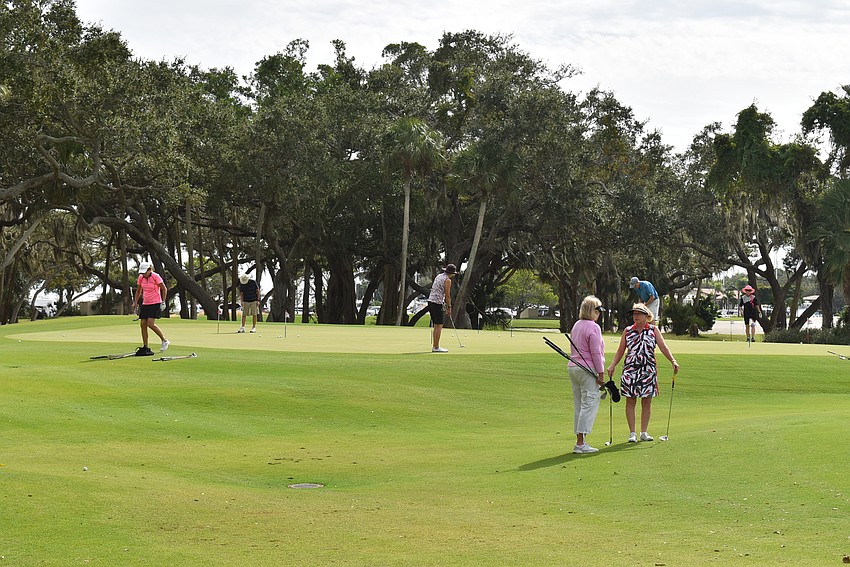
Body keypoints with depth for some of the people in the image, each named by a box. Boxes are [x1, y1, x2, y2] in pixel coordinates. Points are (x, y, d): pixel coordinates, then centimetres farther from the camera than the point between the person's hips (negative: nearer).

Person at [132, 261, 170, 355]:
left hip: (155, 303, -6)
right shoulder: (141, 278, 5)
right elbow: (138, 291, 18)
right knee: (143, 324, -2)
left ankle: (164, 341, -3)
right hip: (145, 304, 7)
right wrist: (135, 303, 10)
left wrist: (163, 302, -11)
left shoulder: (155, 276, -12)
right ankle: (145, 347, 4)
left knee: (150, 323, -19)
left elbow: (164, 289, -6)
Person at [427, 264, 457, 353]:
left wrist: (444, 304, 23)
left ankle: (434, 346, 13)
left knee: (436, 325, 13)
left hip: (431, 301, 9)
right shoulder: (447, 280, -9)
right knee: (439, 325, -6)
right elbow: (447, 295, -10)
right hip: (437, 303, -9)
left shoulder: (438, 276, 17)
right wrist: (449, 307, 0)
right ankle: (436, 347, -8)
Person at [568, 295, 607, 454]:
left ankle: (580, 440, 14)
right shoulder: (593, 327, -13)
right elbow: (596, 352, -15)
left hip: (573, 367, 9)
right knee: (590, 404, -7)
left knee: (579, 405, 12)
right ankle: (580, 443, -11)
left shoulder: (576, 325, 14)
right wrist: (601, 373, -11)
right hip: (587, 370, -9)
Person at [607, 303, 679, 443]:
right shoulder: (628, 331, 8)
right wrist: (612, 366, -1)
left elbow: (663, 347, -3)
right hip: (630, 369, 0)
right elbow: (620, 350, 10)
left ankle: (644, 432, 12)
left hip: (648, 370, 0)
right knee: (630, 401, 0)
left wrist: (673, 361, -16)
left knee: (647, 401, 4)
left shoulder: (653, 330, 5)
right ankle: (632, 433, 5)